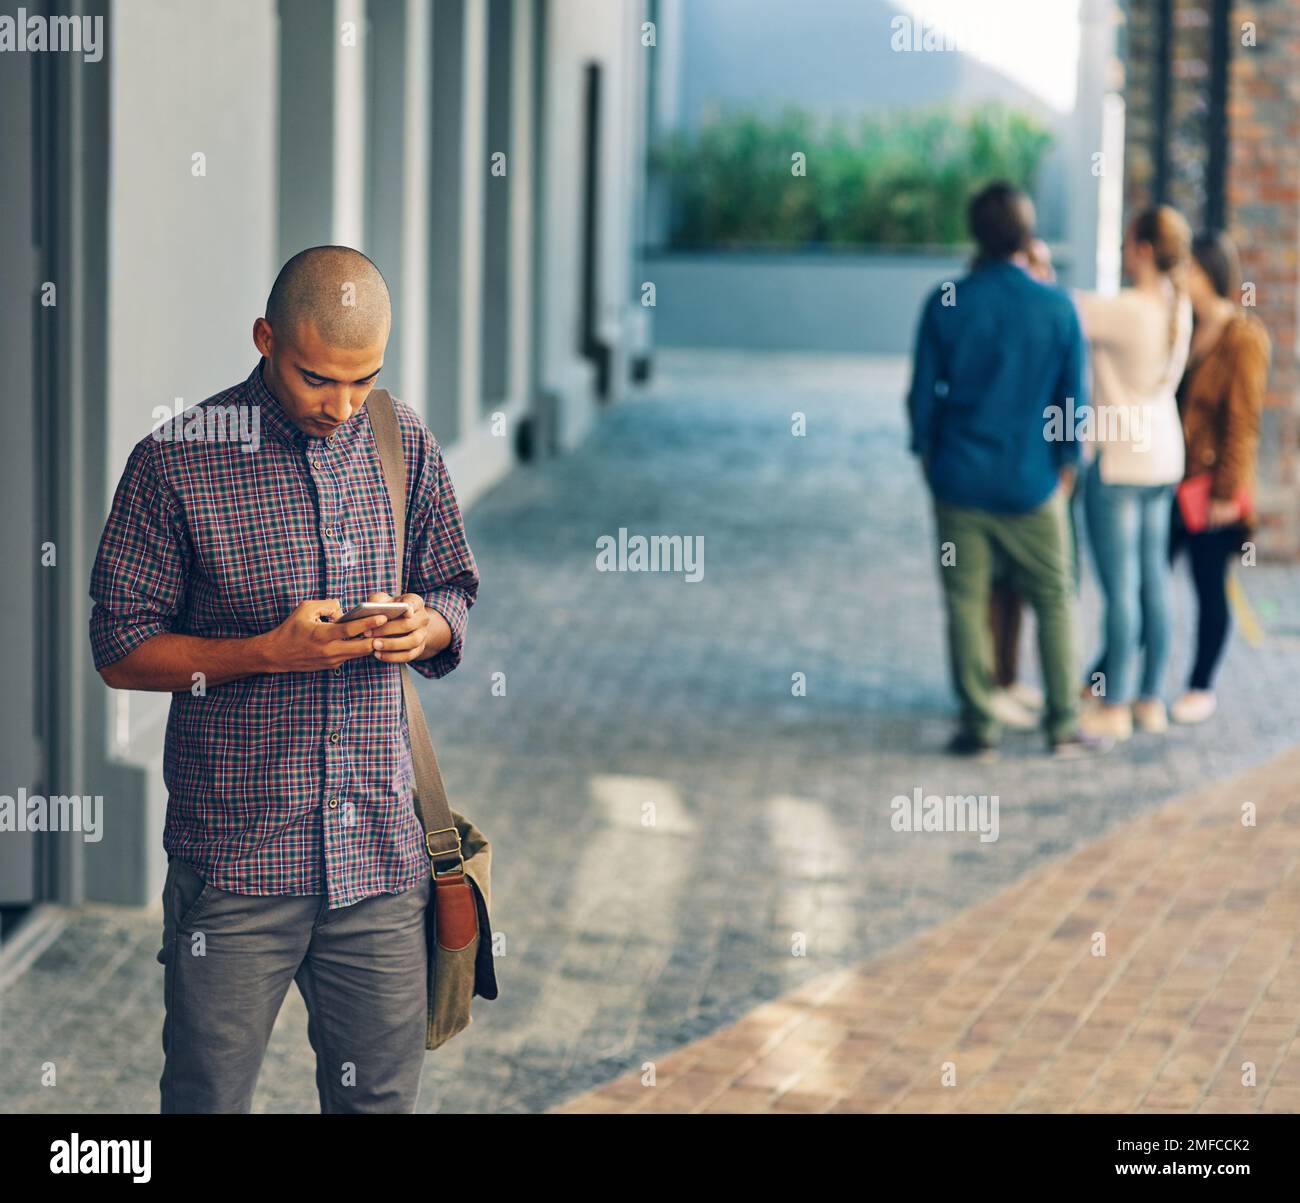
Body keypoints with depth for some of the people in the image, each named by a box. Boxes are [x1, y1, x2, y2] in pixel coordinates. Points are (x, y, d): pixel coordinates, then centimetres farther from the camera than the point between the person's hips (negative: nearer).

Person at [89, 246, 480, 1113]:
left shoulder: (406, 444, 6)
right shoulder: (176, 462, -7)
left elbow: (455, 588, 18)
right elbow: (122, 650, -4)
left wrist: (427, 629, -7)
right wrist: (268, 654, -18)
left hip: (381, 849, 3)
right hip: (235, 858, -3)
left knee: (384, 1093, 9)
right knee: (209, 1094, 2)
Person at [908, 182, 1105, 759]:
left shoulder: (946, 304, -6)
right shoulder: (1056, 308, -6)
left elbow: (923, 392, -1)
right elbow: (1073, 397, 0)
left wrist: (927, 454, 14)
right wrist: (1065, 463, 13)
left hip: (960, 478, 0)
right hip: (1031, 482, 0)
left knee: (966, 602, 6)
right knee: (1054, 600, 10)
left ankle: (979, 726, 6)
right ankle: (1064, 726, 8)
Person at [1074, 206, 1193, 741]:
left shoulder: (1126, 311, -20)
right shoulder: (1178, 308, 4)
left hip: (1119, 462, -8)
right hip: (1162, 459, 8)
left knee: (1121, 587, -2)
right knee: (1153, 581, 12)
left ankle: (1114, 707, 3)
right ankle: (1151, 699, 19)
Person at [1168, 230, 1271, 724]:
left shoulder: (1244, 338, -11)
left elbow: (1243, 422, -13)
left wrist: (1226, 493, -15)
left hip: (1212, 489, -6)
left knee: (1209, 588, 5)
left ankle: (1201, 689, 16)